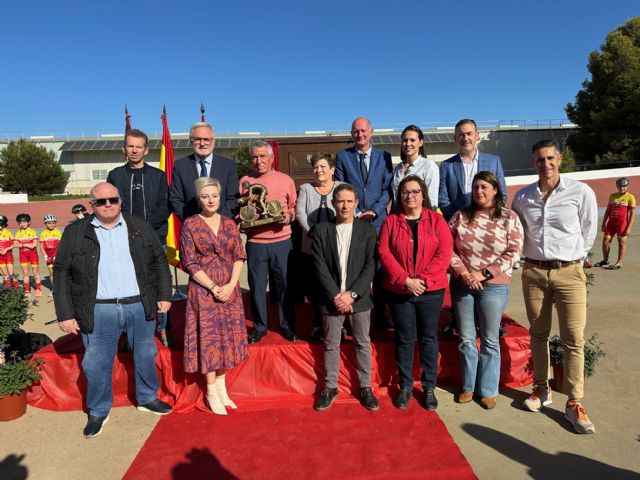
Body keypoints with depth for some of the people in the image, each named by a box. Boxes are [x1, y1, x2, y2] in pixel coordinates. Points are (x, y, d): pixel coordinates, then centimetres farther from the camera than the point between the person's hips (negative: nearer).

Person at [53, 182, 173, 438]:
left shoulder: (140, 227, 3)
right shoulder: (75, 232, -1)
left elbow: (159, 260, 8)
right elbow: (62, 274, 0)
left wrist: (164, 295, 3)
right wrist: (65, 314, -3)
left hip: (140, 306, 2)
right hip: (99, 312, -1)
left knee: (145, 356, 15)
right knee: (96, 364, 9)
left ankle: (147, 398, 37)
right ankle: (98, 411, 31)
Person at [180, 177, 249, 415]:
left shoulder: (229, 223, 6)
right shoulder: (190, 225, -4)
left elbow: (239, 257, 4)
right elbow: (190, 263, -8)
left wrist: (231, 285, -9)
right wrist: (213, 287, -14)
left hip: (229, 290, 4)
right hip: (203, 290, -4)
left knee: (226, 337, 10)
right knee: (208, 338, 4)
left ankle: (221, 388, 25)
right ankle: (211, 392, 19)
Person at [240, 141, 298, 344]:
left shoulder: (286, 180, 6)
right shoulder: (244, 181, 8)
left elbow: (294, 207, 11)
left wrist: (289, 216, -10)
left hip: (281, 241, 0)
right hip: (255, 242, 1)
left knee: (284, 284, 6)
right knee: (256, 285, 7)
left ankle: (287, 325, 22)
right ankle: (259, 327, 22)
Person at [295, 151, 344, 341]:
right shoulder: (305, 189, 11)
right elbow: (299, 212, -2)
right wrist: (312, 232, -17)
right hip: (312, 247, 2)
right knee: (313, 286, 6)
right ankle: (319, 323, 23)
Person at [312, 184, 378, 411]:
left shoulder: (367, 229, -1)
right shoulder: (322, 229, -1)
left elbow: (370, 266, -5)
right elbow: (320, 266, -4)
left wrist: (352, 294, -13)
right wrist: (335, 295, -12)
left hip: (359, 298, 0)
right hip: (332, 298, 0)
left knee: (363, 343, 11)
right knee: (331, 345, 11)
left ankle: (365, 387, 26)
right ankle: (330, 387, 26)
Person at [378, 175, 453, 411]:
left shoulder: (436, 220, 3)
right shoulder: (390, 221, 4)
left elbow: (445, 252, -6)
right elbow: (384, 252, -4)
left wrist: (423, 279, -15)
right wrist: (405, 280, -13)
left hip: (431, 290, 0)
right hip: (399, 291, 0)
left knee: (429, 338, 9)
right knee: (404, 338, 8)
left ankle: (429, 387, 23)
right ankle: (405, 386, 23)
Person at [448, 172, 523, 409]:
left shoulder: (509, 218, -1)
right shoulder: (460, 216, 4)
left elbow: (514, 253, -7)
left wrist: (484, 274, -14)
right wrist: (463, 273, -10)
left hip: (493, 285, -2)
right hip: (462, 285, 2)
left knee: (490, 341, 9)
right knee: (466, 339, 11)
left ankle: (488, 390, 23)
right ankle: (468, 386, 27)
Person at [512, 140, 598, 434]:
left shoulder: (581, 193, -6)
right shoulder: (522, 197, 4)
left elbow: (588, 233, 4)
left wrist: (571, 259, 7)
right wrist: (532, 255, 13)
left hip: (569, 272, -2)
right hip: (533, 272, 3)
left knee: (574, 340, -2)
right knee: (538, 334, 11)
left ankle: (574, 404, 8)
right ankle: (541, 389, 26)